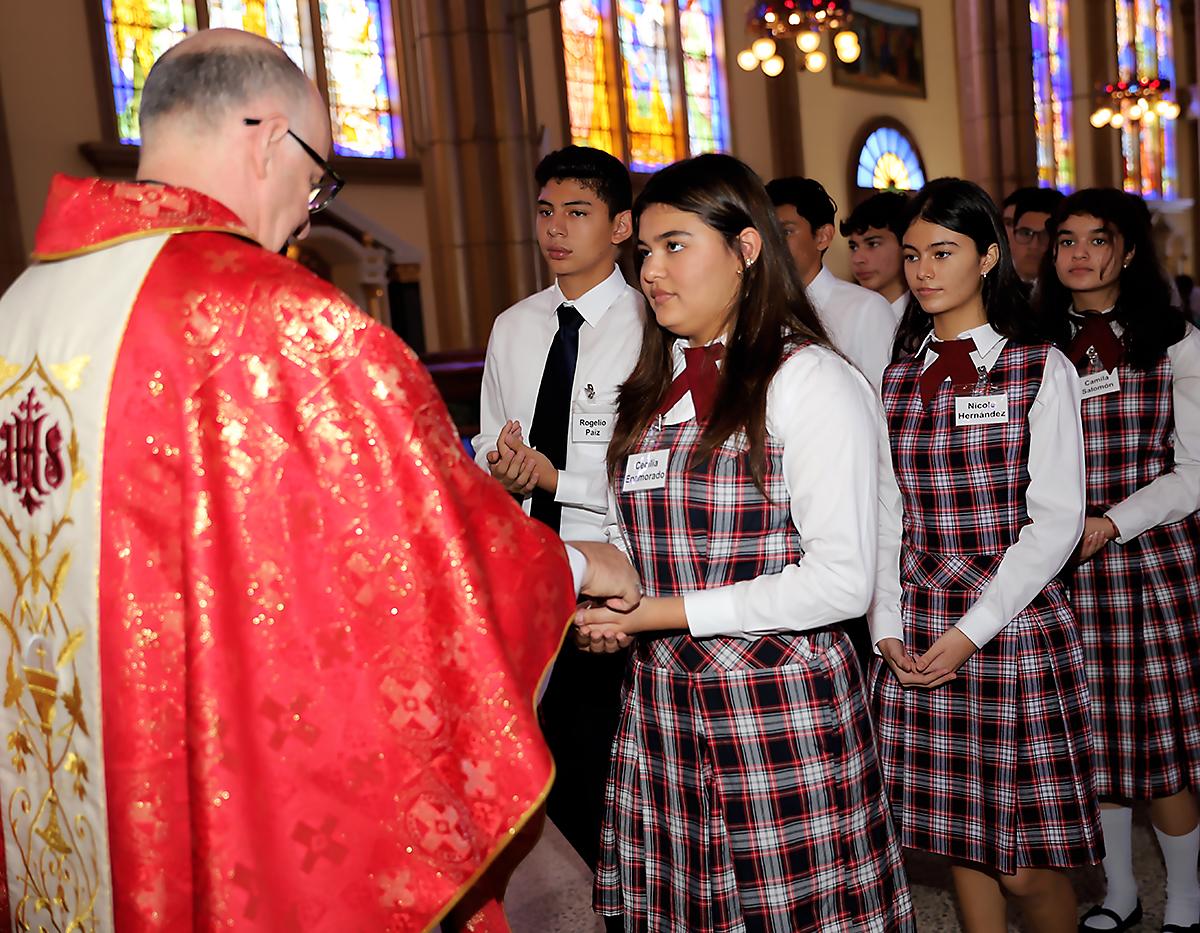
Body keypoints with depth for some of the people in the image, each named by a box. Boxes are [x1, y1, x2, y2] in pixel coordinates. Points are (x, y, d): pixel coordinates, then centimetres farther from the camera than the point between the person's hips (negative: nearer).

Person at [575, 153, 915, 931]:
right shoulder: (654, 385, 13)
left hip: (782, 700, -6)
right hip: (661, 696, 6)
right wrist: (607, 602, -2)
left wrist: (669, 612, -15)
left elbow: (842, 580, -16)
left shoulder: (812, 381, -9)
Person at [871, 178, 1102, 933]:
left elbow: (1057, 521, -8)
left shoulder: (1041, 369, -2)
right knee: (959, 835, 11)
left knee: (1027, 864, 0)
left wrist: (971, 631, -13)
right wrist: (886, 624, -2)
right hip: (919, 638, 4)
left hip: (1015, 625, -3)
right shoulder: (900, 378, 10)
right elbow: (886, 515, 9)